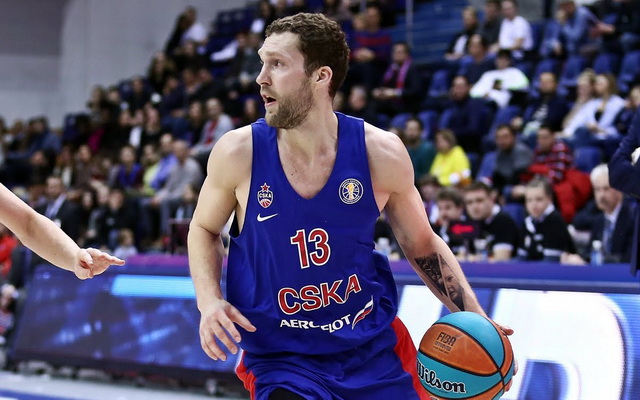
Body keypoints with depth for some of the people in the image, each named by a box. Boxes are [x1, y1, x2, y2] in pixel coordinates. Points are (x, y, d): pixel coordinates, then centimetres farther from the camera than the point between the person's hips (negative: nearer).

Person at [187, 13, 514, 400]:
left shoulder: (381, 153, -9)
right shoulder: (239, 153, -11)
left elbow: (422, 245, 6)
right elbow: (204, 229, 8)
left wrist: (476, 319, -3)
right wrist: (209, 300, -9)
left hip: (376, 349, 2)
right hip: (280, 358, -2)